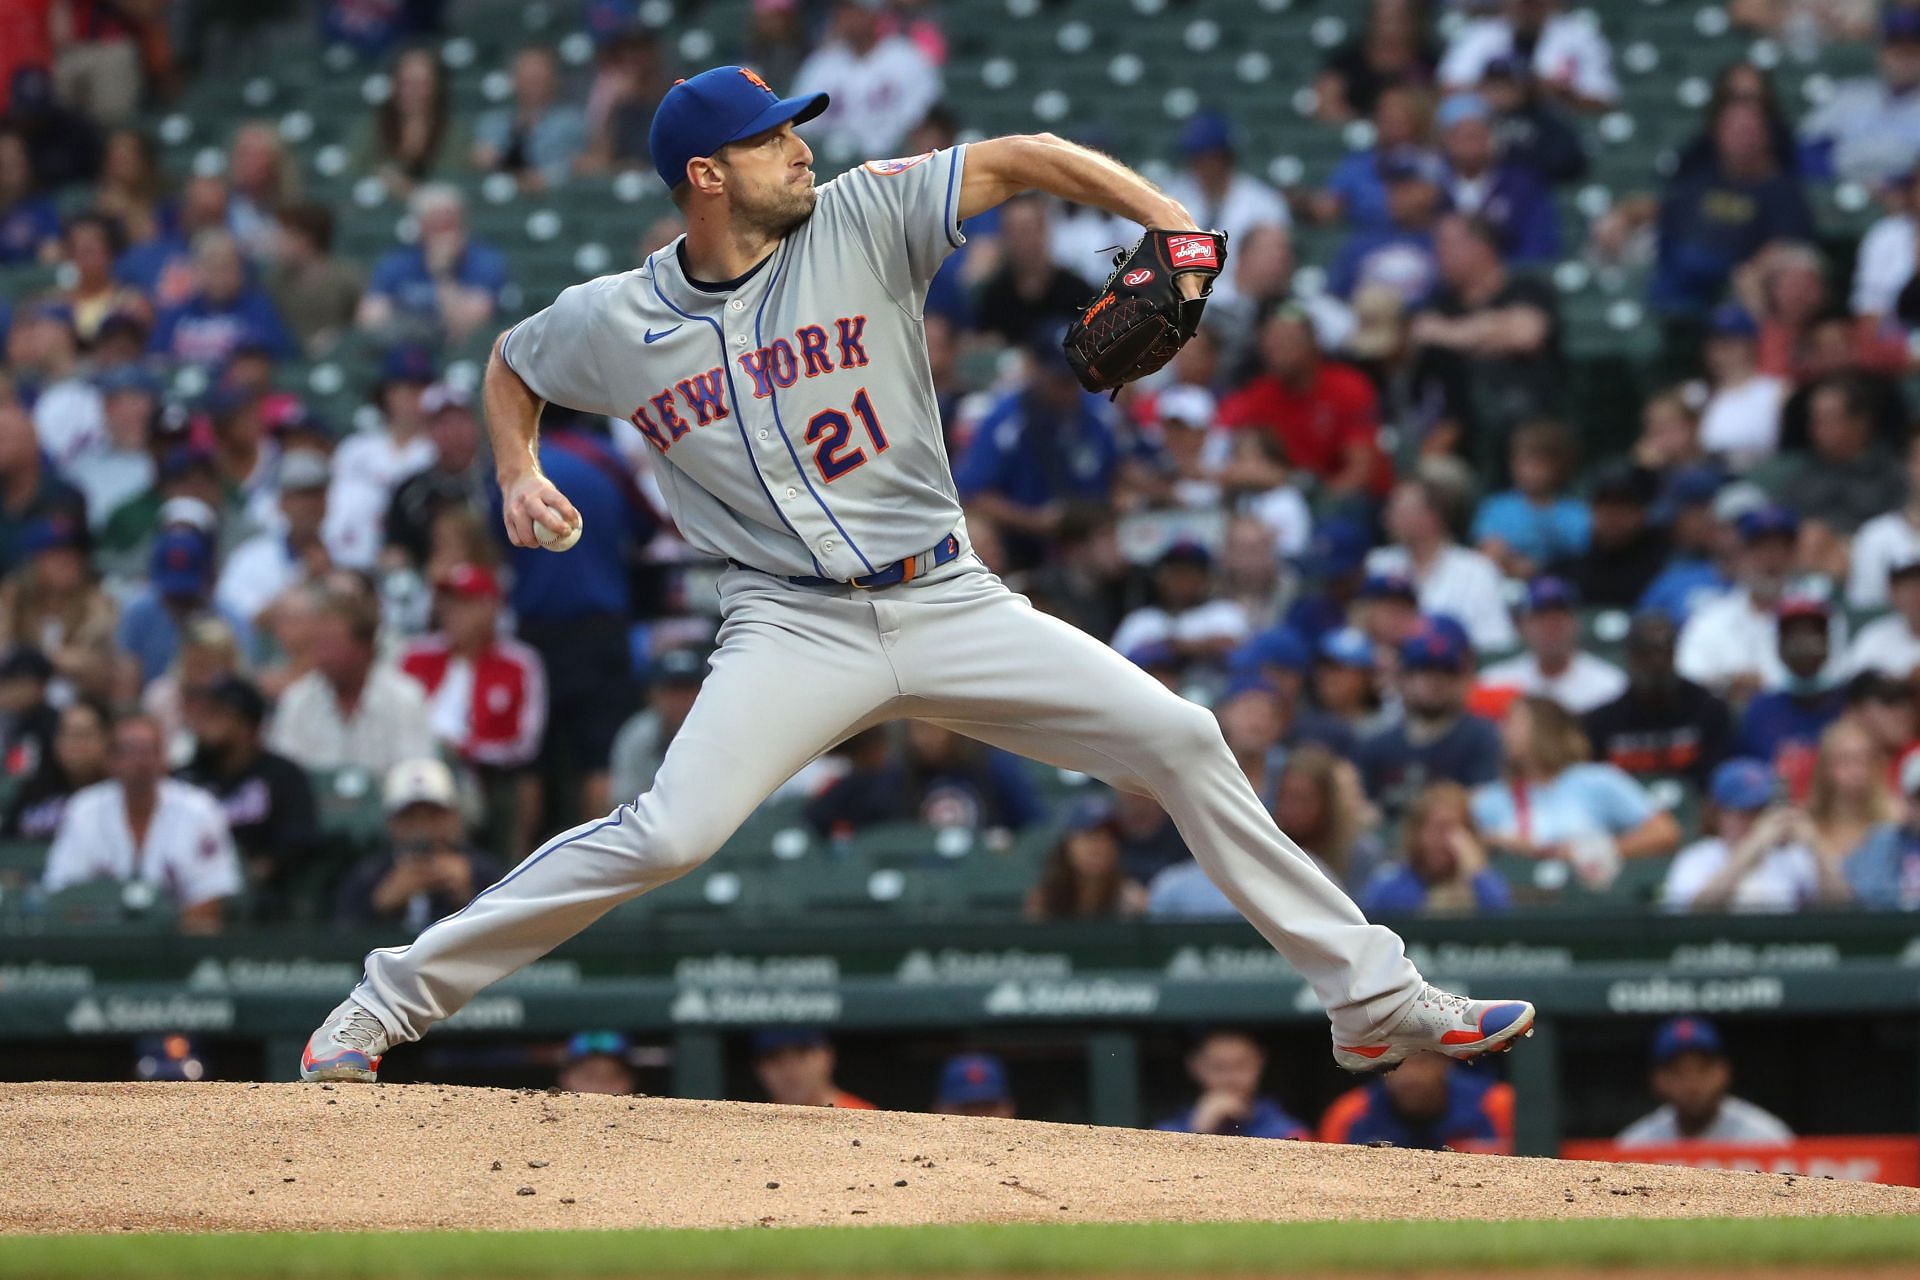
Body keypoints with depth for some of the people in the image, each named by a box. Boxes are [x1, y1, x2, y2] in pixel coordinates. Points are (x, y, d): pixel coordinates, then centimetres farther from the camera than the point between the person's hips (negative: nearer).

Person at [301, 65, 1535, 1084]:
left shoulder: (860, 221, -3)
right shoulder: (618, 321, -1)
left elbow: (1018, 158, -6)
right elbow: (513, 362, 19)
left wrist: (1167, 220, -20)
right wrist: (519, 472, 1)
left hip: (950, 605, 3)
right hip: (795, 628, -3)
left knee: (1182, 741, -5)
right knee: (663, 835, -23)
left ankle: (1374, 998, 4)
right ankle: (391, 1001, -9)